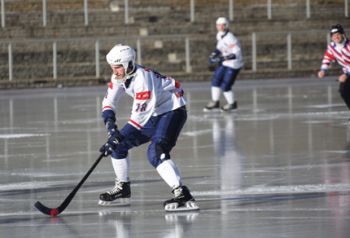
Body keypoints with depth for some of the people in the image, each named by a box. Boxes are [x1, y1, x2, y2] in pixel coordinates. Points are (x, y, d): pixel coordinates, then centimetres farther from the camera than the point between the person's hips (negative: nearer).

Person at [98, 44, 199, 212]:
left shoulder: (142, 78, -30)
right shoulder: (120, 77, -3)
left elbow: (139, 115, -33)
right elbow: (109, 101, 4)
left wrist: (116, 139, -34)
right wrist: (110, 122, -17)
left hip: (172, 111, -9)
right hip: (153, 114, 9)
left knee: (156, 153, -30)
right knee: (118, 144, 9)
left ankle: (182, 196, -36)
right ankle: (122, 189, 25)